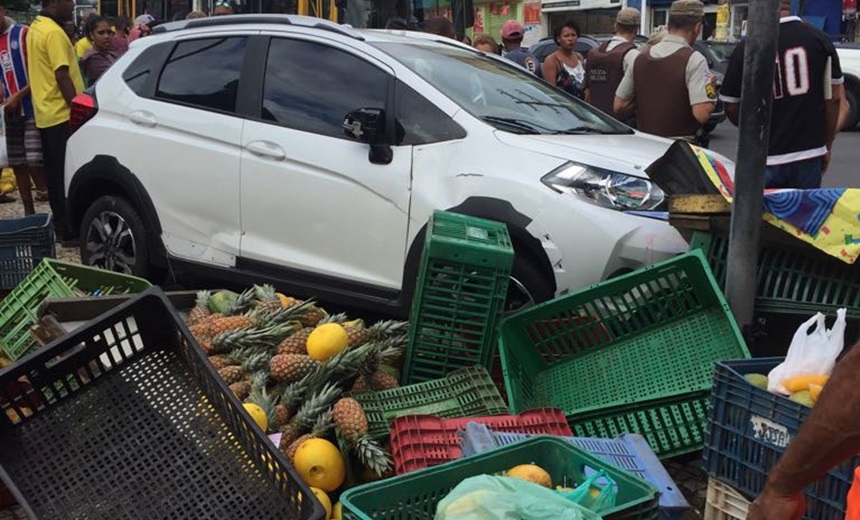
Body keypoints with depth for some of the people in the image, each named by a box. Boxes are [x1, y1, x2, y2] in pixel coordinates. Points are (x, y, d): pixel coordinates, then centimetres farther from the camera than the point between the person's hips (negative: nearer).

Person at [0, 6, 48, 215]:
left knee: (34, 161, -14)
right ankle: (29, 211, 15)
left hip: (32, 109, -6)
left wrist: (19, 96, -14)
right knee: (17, 164, 7)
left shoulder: (24, 34, -6)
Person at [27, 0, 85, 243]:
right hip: (62, 115, -10)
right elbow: (62, 77, -20)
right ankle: (70, 230, -2)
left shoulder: (35, 28, 15)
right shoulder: (53, 32, -16)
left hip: (46, 114, 10)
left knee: (56, 175, 13)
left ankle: (61, 226, 20)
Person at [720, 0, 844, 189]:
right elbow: (834, 98, 3)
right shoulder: (820, 39, -2)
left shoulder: (745, 48, -9)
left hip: (763, 159, -2)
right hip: (809, 154, 2)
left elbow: (732, 108, 0)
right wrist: (827, 145, 15)